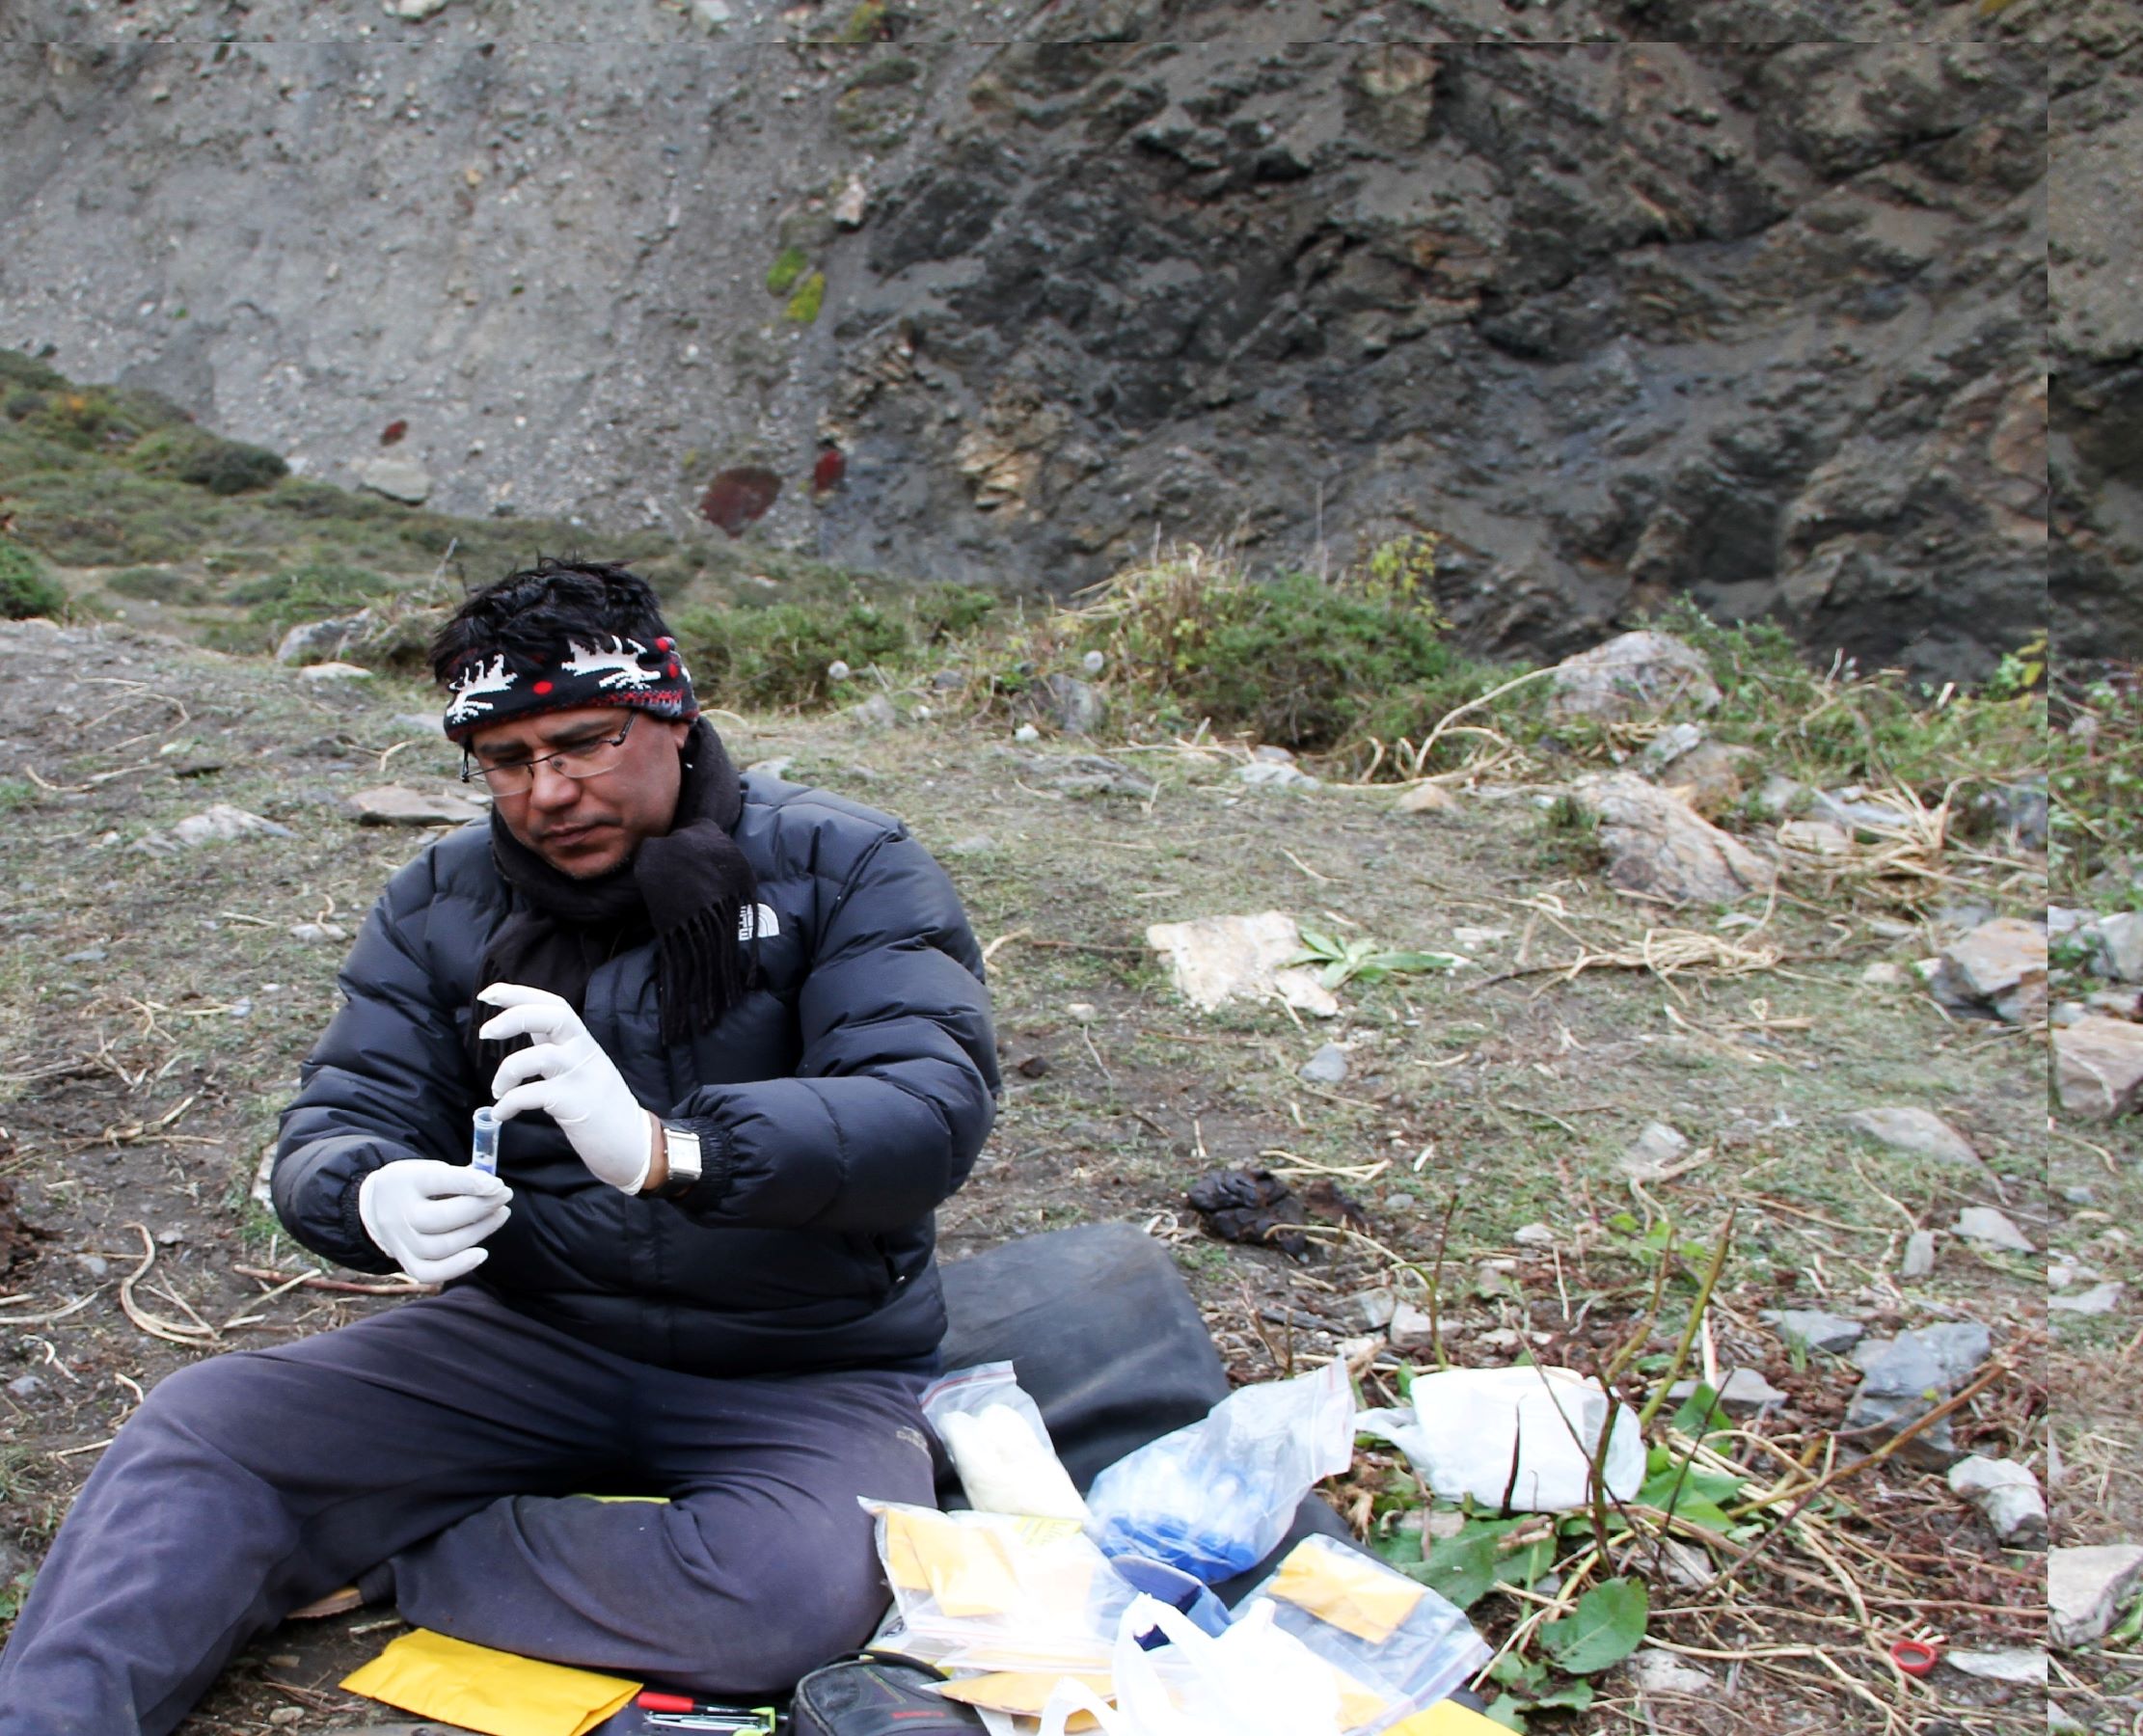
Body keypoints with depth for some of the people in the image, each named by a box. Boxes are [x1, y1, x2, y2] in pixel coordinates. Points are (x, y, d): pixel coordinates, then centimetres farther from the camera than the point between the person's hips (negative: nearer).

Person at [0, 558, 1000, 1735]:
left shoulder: (847, 872, -9)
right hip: (532, 1336, 3)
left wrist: (665, 1147, -40)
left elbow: (933, 1111, -23)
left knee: (796, 1591, -32)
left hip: (804, 1372, -3)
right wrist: (375, 1197, -28)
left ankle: (369, 1550, -14)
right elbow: (337, 1125, -1)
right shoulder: (445, 902, 4)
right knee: (204, 1421, -16)